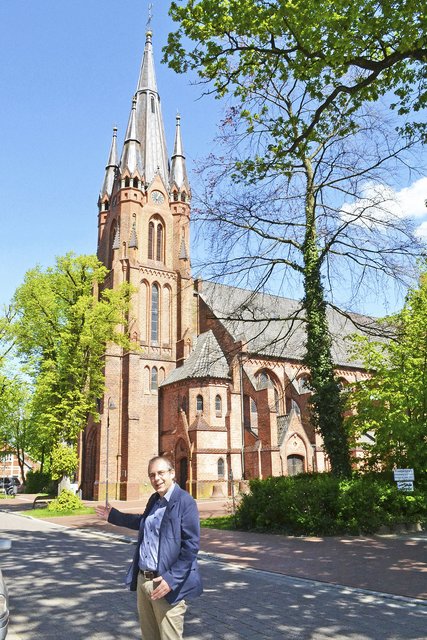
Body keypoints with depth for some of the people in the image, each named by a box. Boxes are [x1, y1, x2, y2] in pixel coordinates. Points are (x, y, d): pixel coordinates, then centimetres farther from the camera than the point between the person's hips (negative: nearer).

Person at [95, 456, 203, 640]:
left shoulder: (185, 502, -15)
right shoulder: (154, 499, 9)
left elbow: (191, 546, -19)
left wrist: (171, 579, -24)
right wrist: (113, 515, 33)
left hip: (165, 584, -8)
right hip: (142, 580, 8)